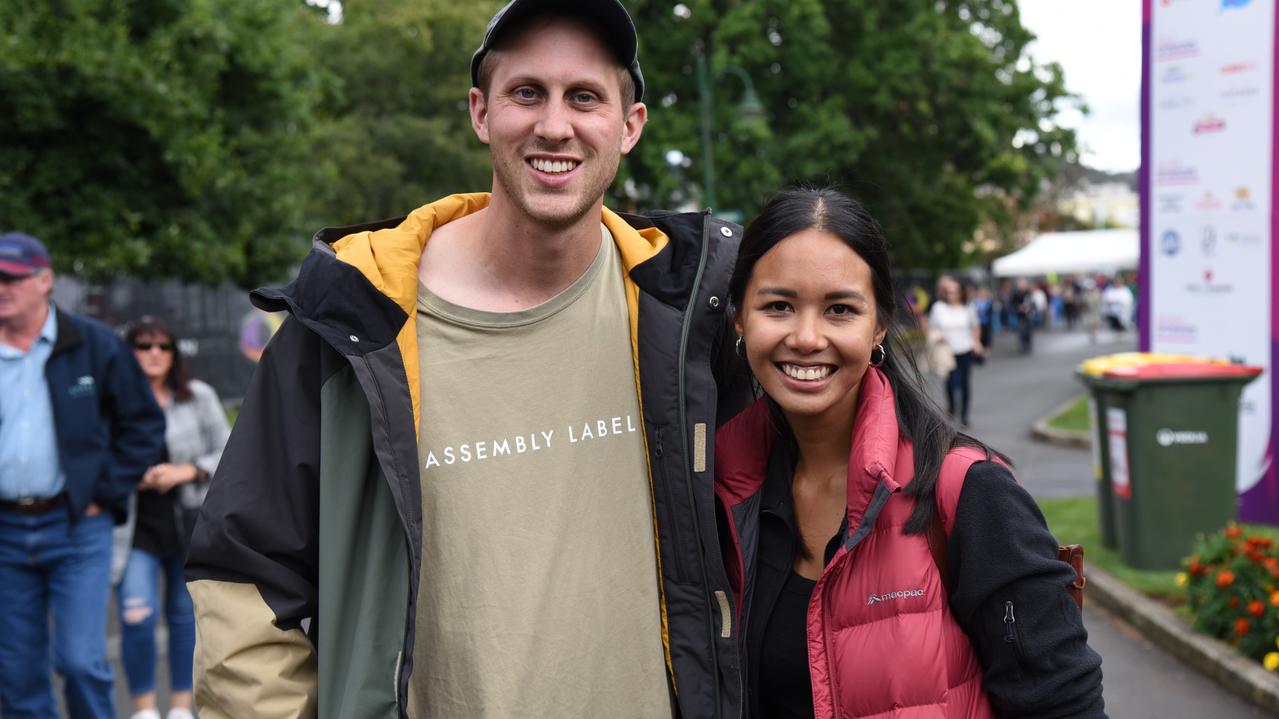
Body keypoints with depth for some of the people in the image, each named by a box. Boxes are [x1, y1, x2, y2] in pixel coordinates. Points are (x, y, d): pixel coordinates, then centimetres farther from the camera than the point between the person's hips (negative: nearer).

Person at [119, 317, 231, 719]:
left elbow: (227, 454, 5)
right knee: (137, 613, -15)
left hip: (189, 520, 2)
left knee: (185, 613, 10)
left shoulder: (198, 397, 1)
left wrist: (185, 471, -10)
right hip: (136, 523, -1)